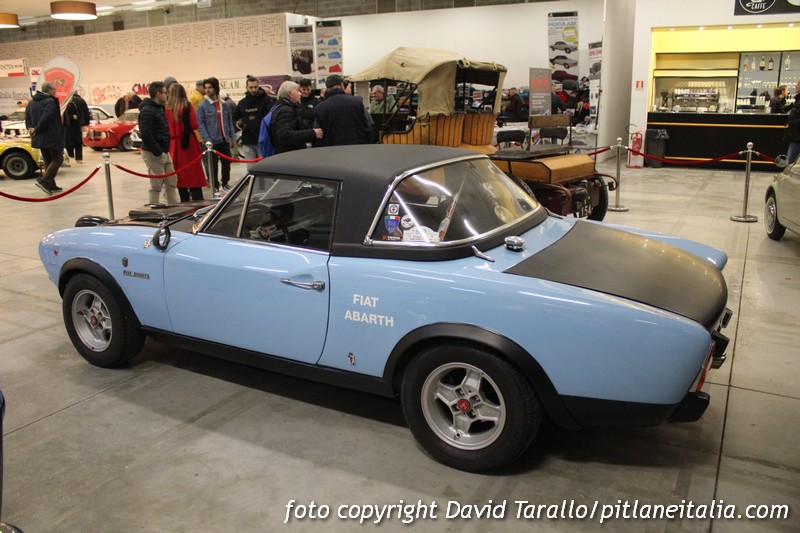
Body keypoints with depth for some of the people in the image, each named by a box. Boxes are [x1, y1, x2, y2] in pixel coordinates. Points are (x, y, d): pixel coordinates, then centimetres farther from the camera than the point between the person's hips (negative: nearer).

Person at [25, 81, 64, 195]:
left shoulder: (32, 102, 13)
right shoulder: (50, 101, -15)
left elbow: (27, 117, 12)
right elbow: (46, 118, -25)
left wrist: (30, 128, -1)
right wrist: (36, 130, -16)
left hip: (39, 138, 8)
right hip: (52, 137, -8)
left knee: (48, 161, 15)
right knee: (58, 159, 0)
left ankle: (51, 186, 15)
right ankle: (44, 180, -14)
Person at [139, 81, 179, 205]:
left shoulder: (160, 108, 15)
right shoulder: (147, 111, -16)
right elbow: (145, 135, -24)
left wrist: (165, 150, 12)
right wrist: (158, 152, -22)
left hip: (164, 152, 9)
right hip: (153, 153, -9)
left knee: (172, 182, 12)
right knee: (156, 185, -3)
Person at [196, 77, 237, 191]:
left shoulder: (224, 105, 7)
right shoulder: (202, 106, -4)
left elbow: (230, 122, 12)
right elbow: (200, 124, -8)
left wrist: (232, 137, 5)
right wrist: (207, 139, -17)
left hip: (225, 140, 4)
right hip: (212, 141, -4)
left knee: (227, 163, 11)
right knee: (213, 165, 2)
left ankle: (225, 184, 26)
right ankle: (215, 186, 13)